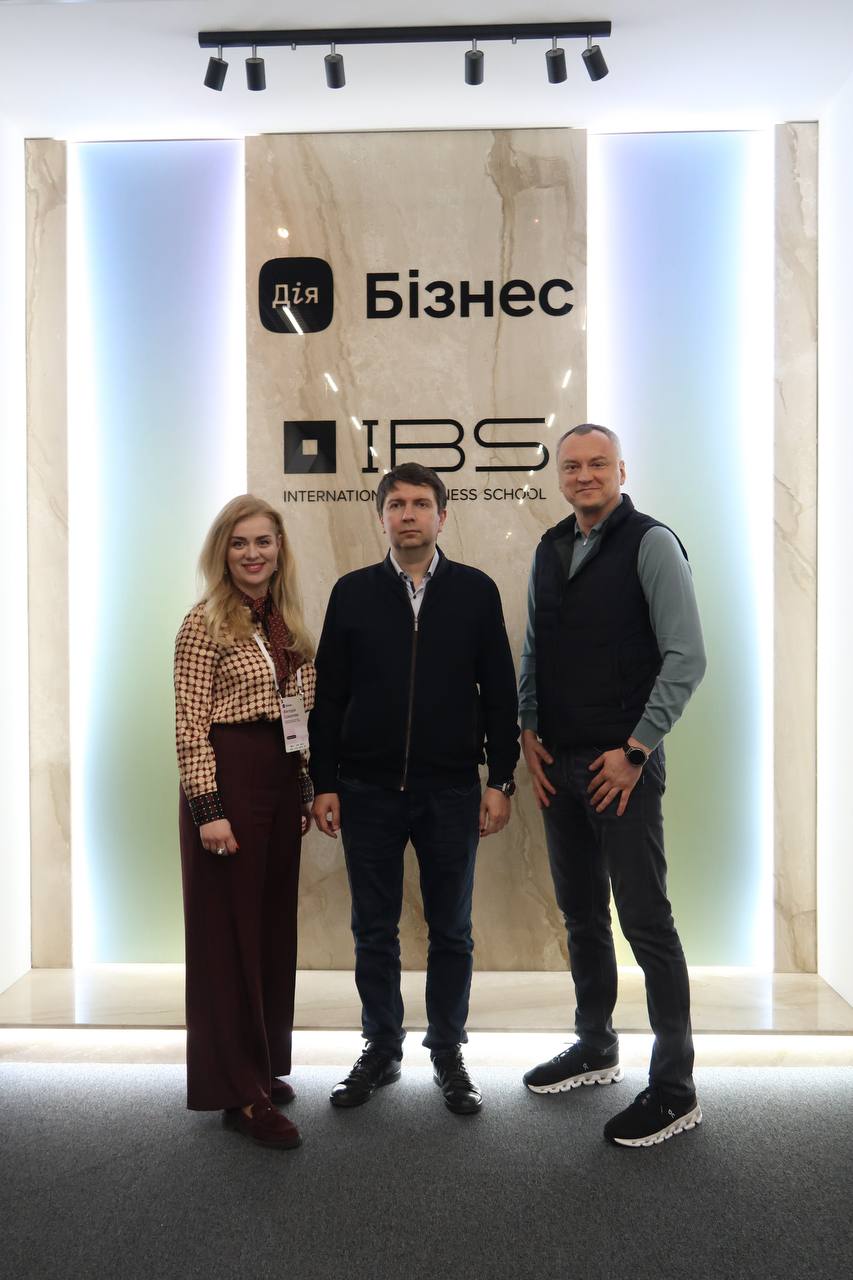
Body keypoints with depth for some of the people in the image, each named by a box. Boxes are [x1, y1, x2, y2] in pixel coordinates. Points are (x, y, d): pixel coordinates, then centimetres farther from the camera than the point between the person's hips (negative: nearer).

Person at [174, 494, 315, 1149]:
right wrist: (208, 809, -17)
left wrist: (307, 789, 13)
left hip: (283, 780, 7)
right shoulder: (205, 624, -9)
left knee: (275, 925, 14)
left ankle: (265, 1065, 31)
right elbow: (190, 725, -12)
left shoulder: (288, 622, 11)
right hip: (229, 778, -7)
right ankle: (240, 1092, 13)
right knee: (231, 931, 2)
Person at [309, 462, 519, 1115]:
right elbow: (329, 695, 4)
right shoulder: (353, 592, 4)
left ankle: (449, 1053, 28)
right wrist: (324, 784, 0)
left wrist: (501, 781, -1)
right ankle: (381, 1050, 29)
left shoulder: (476, 590, 2)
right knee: (374, 930, 11)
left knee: (451, 931, 10)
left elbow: (499, 692, 3)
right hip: (368, 791, 1)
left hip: (452, 792, 0)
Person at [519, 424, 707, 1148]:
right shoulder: (549, 550, 12)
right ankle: (596, 1048, 33)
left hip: (621, 765, -6)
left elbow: (686, 659, -13)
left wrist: (635, 750, -14)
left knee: (645, 919, -2)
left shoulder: (651, 543, -7)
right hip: (558, 764, 7)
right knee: (582, 914, 16)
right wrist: (530, 731, 6)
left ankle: (674, 1088, 12)